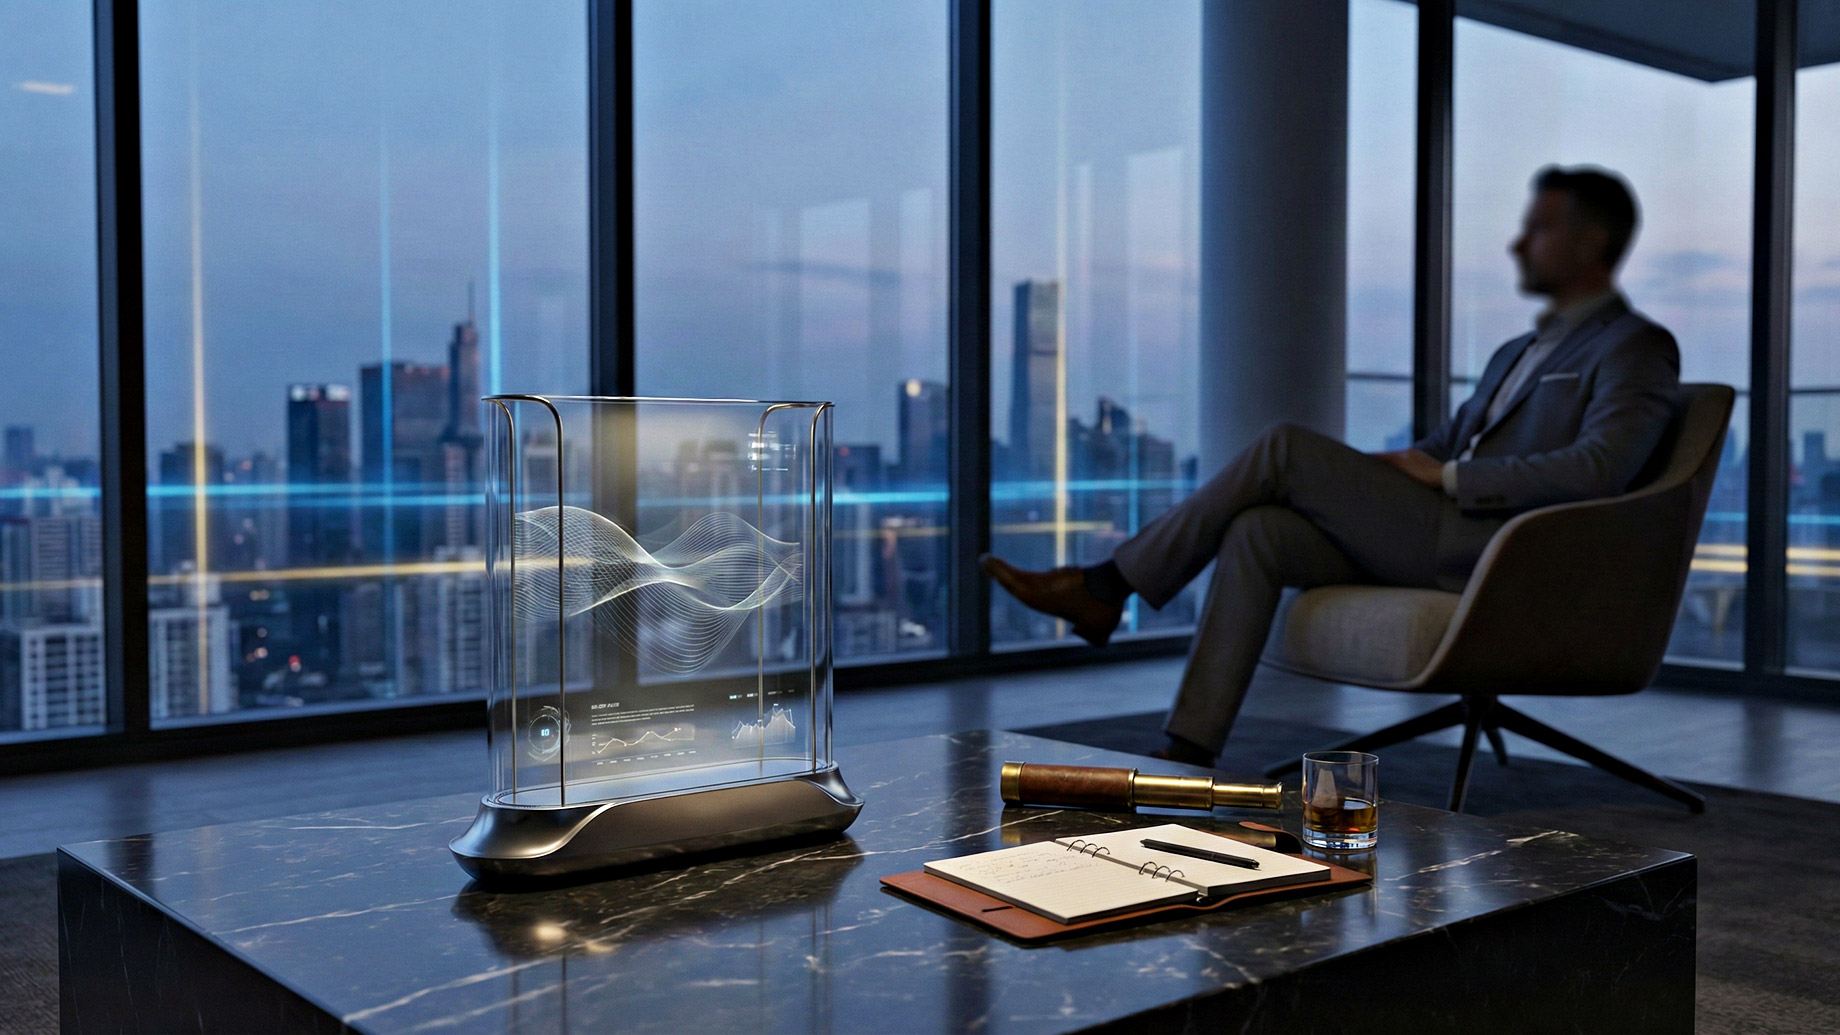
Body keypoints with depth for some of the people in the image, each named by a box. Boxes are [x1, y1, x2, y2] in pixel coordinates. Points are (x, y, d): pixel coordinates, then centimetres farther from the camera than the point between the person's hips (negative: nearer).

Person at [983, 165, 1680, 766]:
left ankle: (1106, 587, -8)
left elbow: (1597, 471, -17)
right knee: (1255, 532, -16)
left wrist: (1448, 477, -12)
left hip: (1495, 550, -8)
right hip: (1436, 543, 8)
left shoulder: (1635, 347, 0)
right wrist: (1346, 481, 7)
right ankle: (1186, 756, -21)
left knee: (1283, 447, -16)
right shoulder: (1517, 355, 29)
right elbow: (1437, 450, 27)